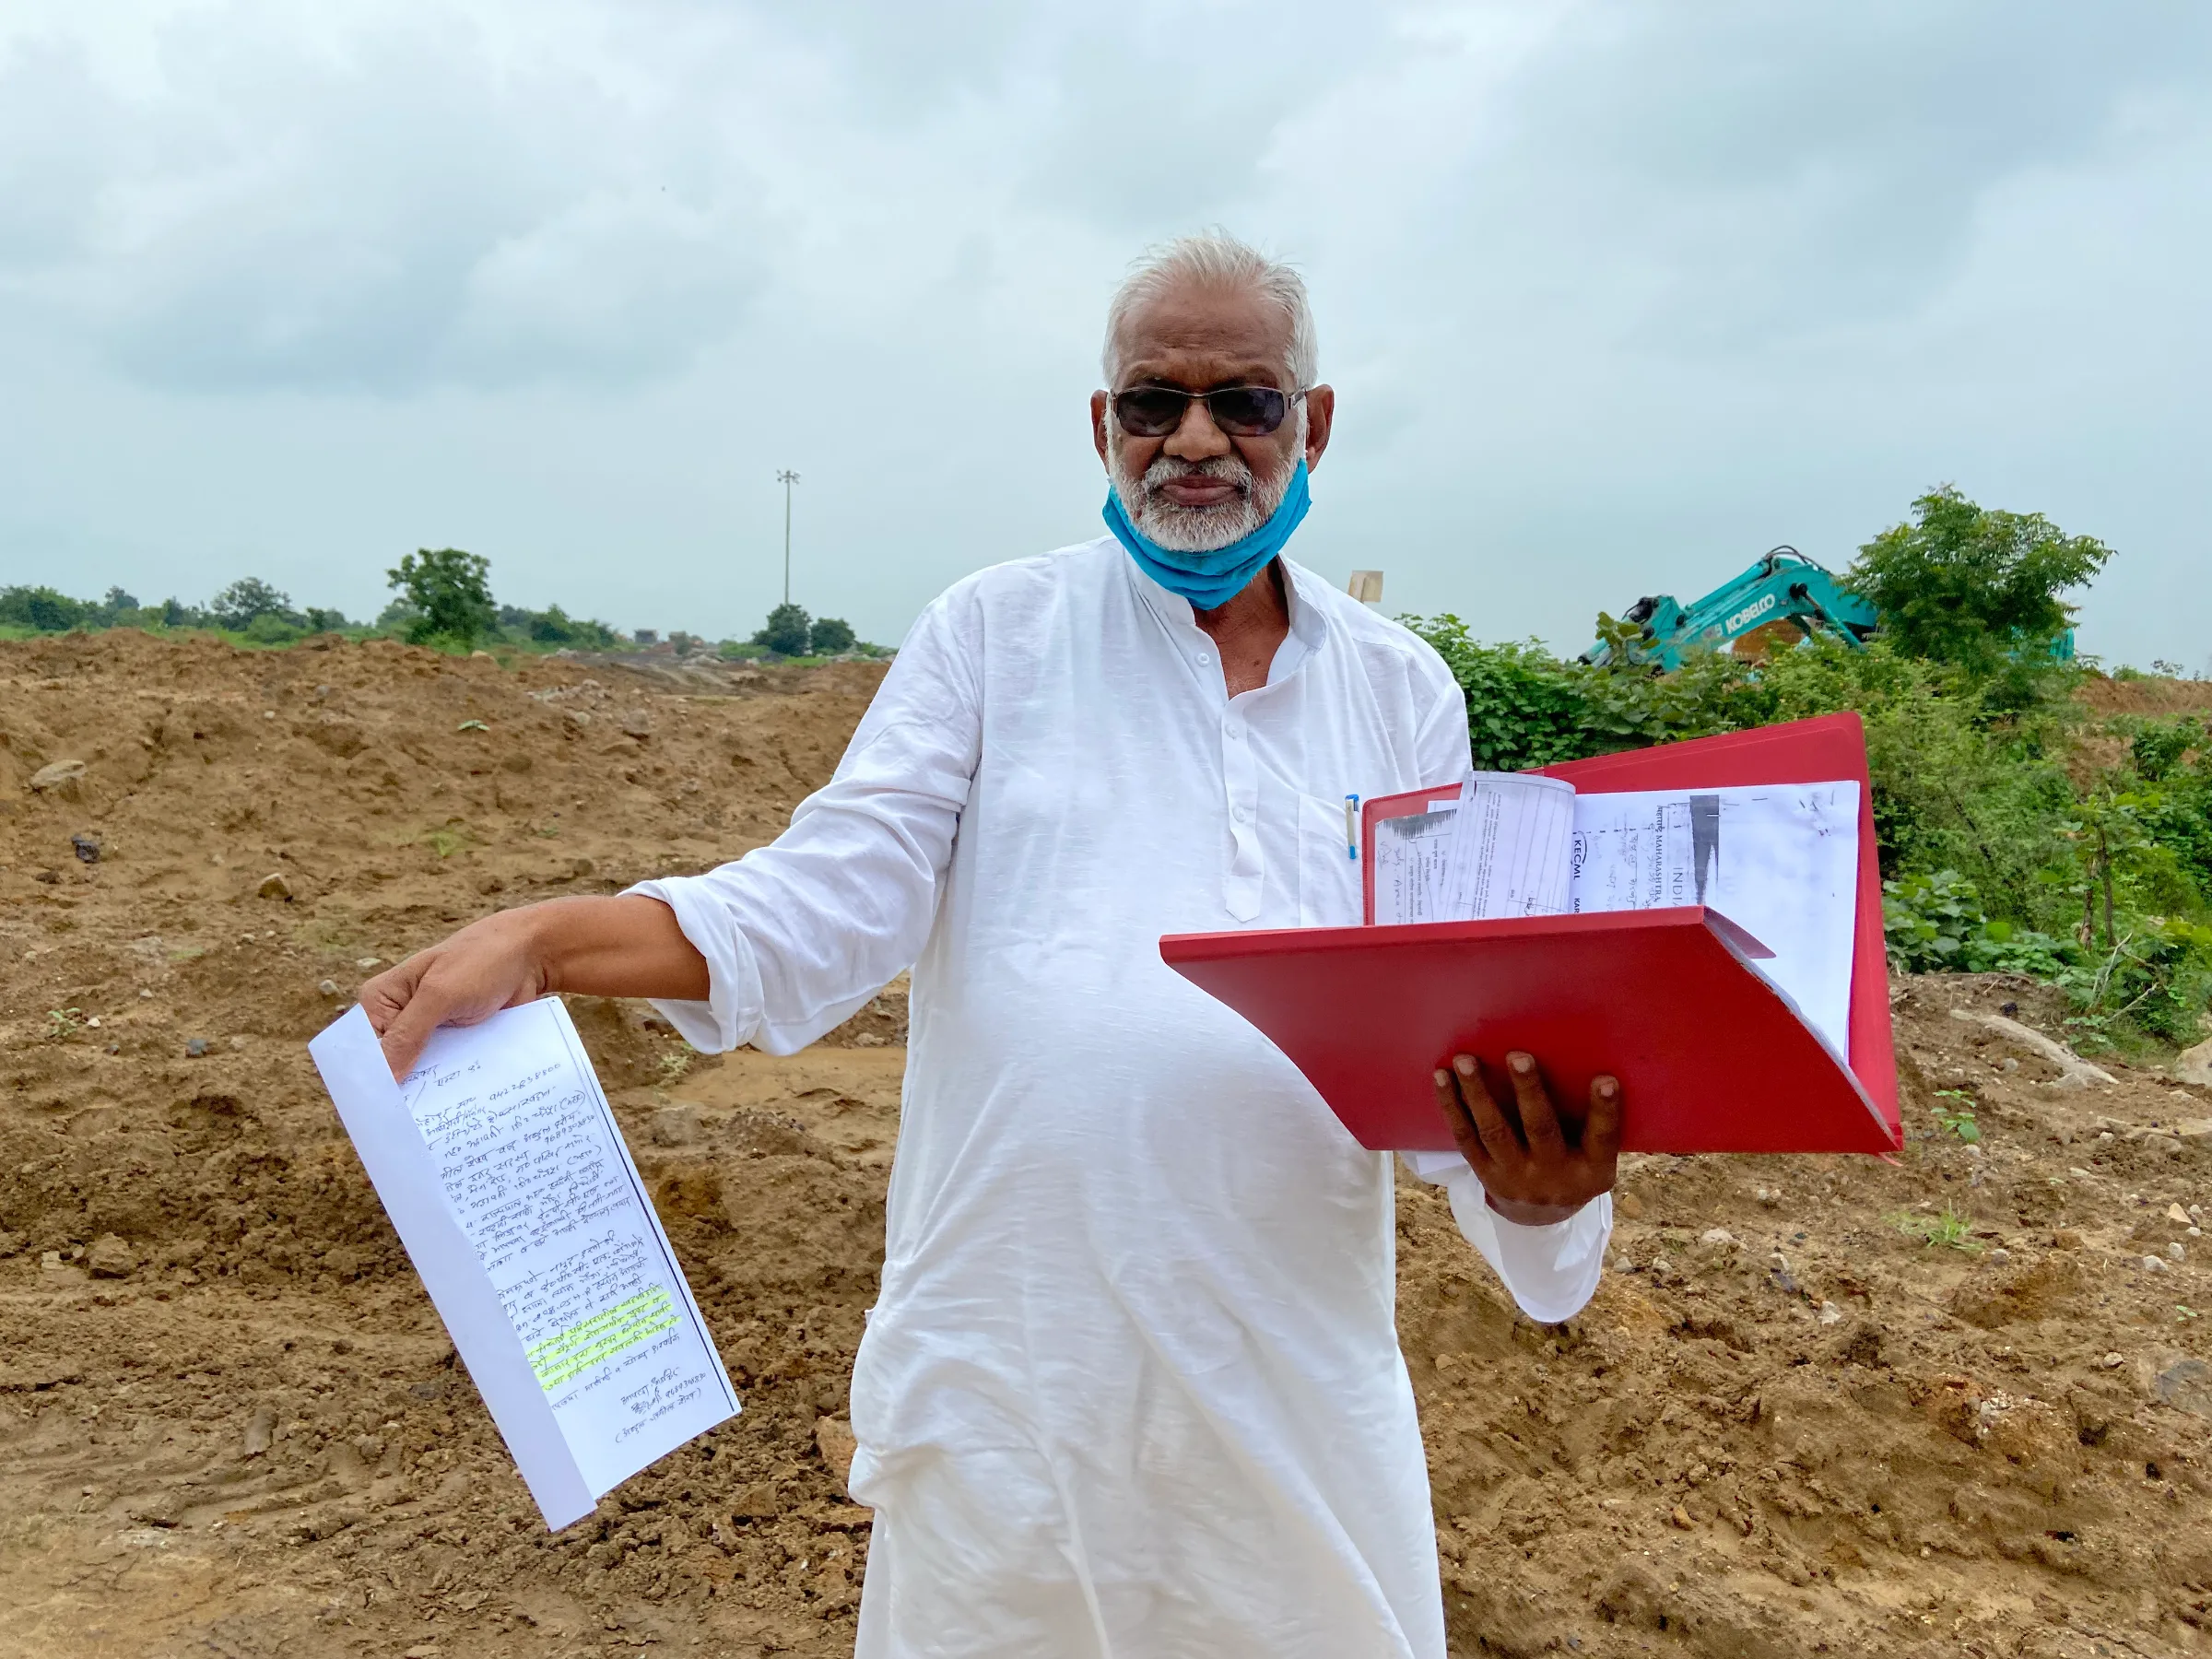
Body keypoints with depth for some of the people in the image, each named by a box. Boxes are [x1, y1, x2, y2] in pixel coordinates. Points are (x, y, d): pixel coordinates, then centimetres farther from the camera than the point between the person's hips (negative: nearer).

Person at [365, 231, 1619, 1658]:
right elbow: (827, 901, -7)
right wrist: (544, 940, -22)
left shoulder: (1405, 694, 9)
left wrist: (1534, 1182, -16)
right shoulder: (997, 633, 2)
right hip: (1010, 1367, -2)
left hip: (1296, 1374, 3)